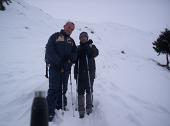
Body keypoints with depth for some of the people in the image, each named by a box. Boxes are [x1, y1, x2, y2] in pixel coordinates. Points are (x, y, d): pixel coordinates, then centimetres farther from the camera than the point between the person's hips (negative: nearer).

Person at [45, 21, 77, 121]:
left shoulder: (71, 41, 18)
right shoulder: (55, 36, 4)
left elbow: (75, 54, 11)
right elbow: (49, 51, -7)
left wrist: (70, 58, -13)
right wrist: (59, 61, -17)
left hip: (66, 68, 5)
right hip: (55, 67, -4)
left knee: (63, 89, 9)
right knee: (54, 89, -9)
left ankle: (61, 107, 21)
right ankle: (50, 111, -5)